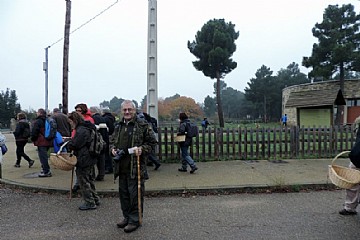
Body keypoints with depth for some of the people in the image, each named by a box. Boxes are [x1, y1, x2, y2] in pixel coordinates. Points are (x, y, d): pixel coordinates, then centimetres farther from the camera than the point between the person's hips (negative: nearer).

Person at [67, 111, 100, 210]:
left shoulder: (81, 130, -21)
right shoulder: (87, 128, 11)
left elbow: (74, 145, -19)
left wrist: (69, 141, 0)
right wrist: (71, 140, 10)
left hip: (83, 160, -10)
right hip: (90, 158, 10)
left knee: (83, 181, 1)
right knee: (89, 180, 20)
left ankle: (90, 203, 9)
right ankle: (95, 199, 28)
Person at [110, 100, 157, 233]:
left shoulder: (142, 124, -6)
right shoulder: (119, 125, 13)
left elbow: (152, 142, -4)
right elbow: (113, 141, 26)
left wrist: (142, 149, -18)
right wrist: (113, 148, 5)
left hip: (136, 166, -6)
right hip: (121, 166, 7)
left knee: (135, 194, 0)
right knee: (123, 192, 16)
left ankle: (135, 220, 14)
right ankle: (127, 217, 31)